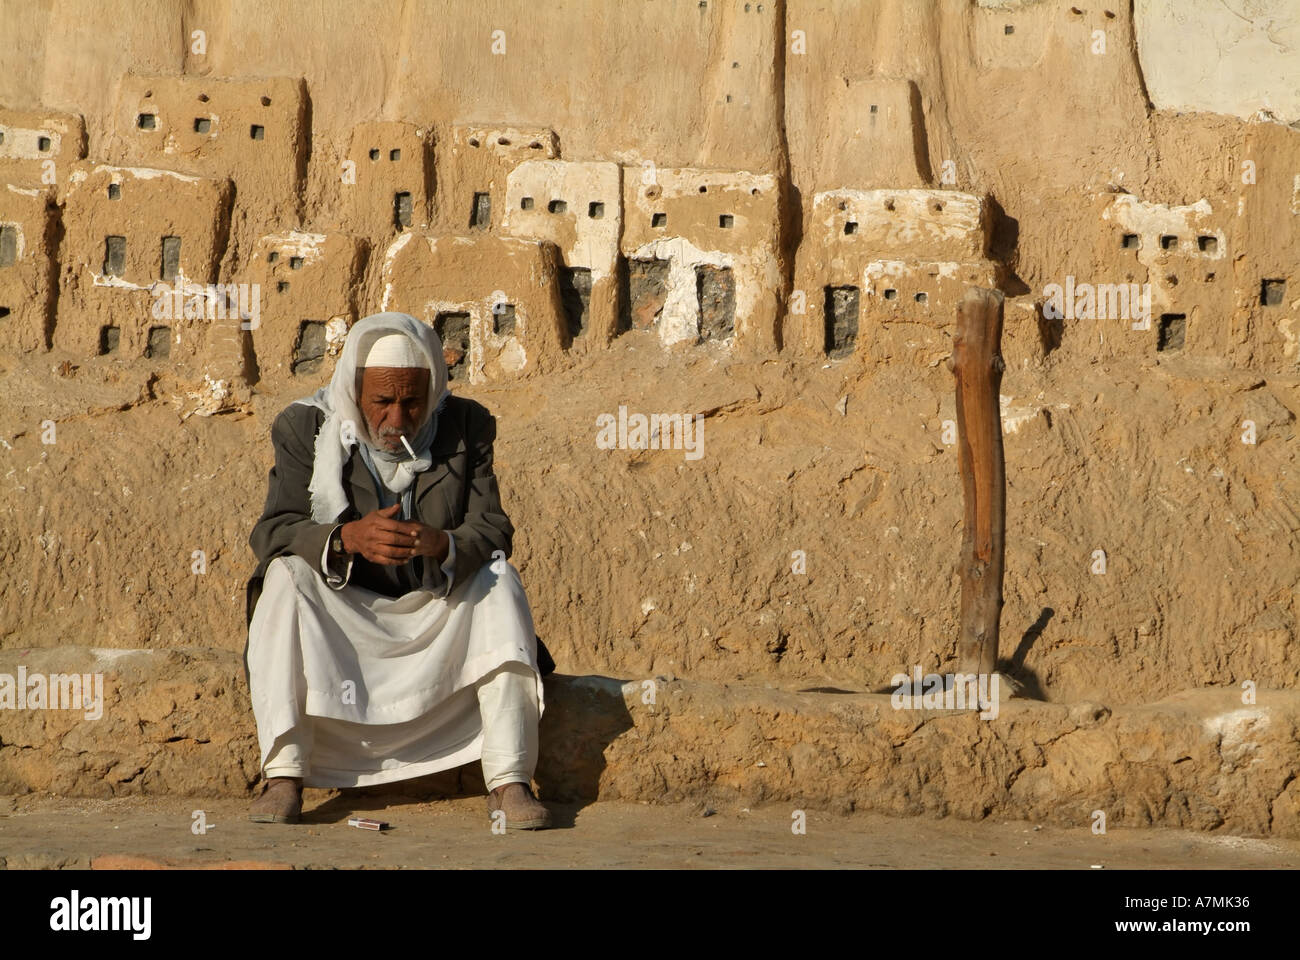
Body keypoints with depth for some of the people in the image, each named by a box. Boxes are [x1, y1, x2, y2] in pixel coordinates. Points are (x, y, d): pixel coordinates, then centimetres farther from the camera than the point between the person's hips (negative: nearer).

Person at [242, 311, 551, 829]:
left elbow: (493, 531, -10)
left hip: (435, 613, 1)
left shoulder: (466, 427, -3)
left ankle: (509, 781, -29)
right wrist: (347, 538, -37)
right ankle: (283, 776, -32)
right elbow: (270, 532, -16)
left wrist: (442, 545, -35)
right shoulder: (307, 427, -6)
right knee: (285, 576, -28)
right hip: (340, 621, -1)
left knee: (500, 581, -24)